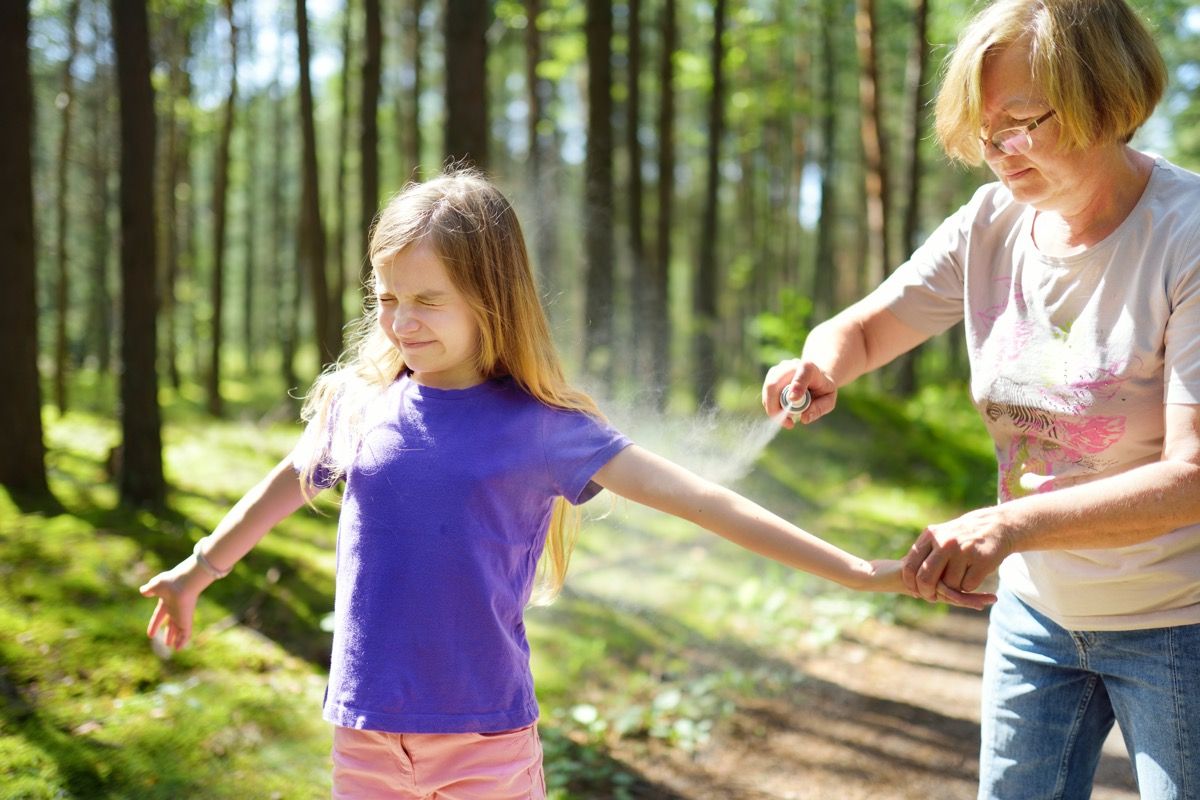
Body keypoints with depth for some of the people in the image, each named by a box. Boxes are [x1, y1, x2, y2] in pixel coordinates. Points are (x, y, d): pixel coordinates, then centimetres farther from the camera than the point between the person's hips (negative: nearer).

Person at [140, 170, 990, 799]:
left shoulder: (541, 426, -8)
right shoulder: (357, 403, -1)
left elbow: (698, 499, -9)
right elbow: (287, 485, 19)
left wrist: (859, 571, -11)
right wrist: (198, 570, 33)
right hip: (368, 731, 3)